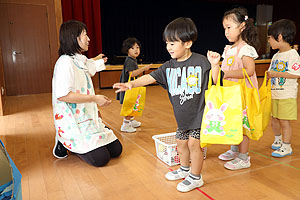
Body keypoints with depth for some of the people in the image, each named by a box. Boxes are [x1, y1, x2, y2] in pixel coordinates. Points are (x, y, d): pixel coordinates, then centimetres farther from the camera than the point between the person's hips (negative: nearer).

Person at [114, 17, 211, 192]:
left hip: (198, 113, -5)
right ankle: (185, 169, 42)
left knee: (194, 143, -4)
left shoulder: (201, 61, -12)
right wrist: (132, 84, -15)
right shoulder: (169, 66, 1)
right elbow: (151, 77, -3)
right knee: (181, 142, 17)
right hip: (181, 115, 6)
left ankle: (195, 177, 18)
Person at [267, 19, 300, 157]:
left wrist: (277, 74, -20)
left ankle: (286, 147, 13)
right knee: (274, 120, 15)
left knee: (284, 121, -1)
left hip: (287, 95, -7)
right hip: (274, 94, 7)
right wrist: (269, 75, 3)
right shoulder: (276, 56, 13)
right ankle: (278, 140, 36)